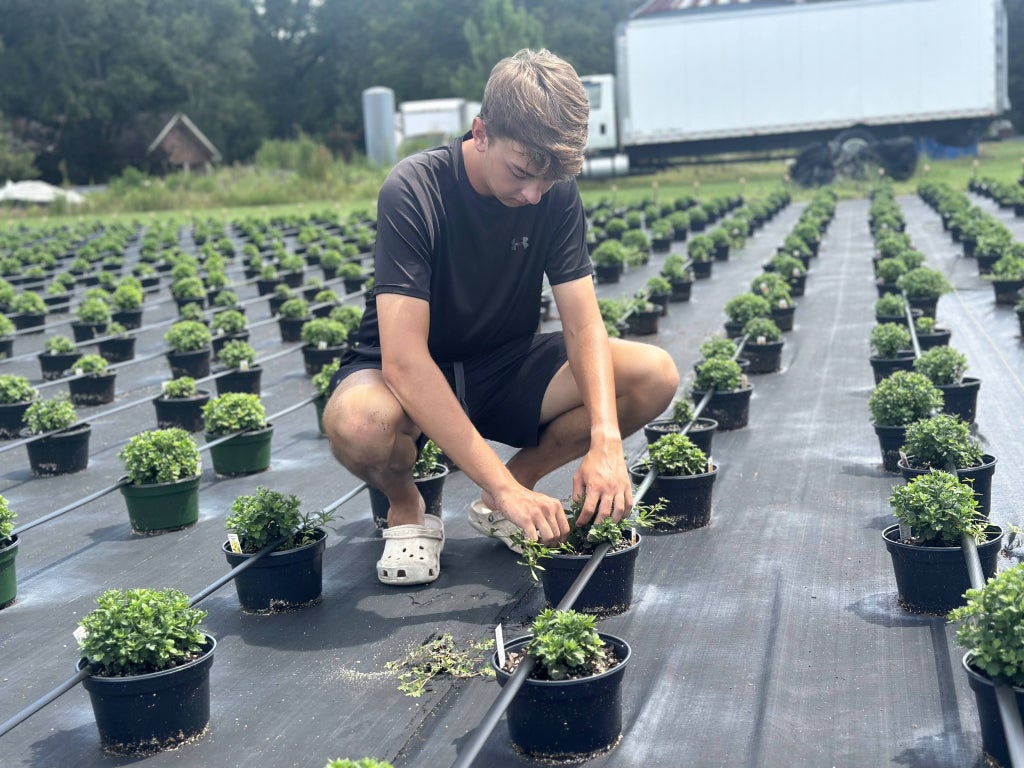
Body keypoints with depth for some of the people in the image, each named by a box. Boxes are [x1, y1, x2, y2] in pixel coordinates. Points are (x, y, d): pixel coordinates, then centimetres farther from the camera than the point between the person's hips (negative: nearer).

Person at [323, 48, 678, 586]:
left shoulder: (557, 192, -10)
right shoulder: (413, 192, -26)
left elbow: (582, 324, -13)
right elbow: (403, 359, -34)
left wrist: (605, 439, -32)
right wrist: (503, 486, -39)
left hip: (504, 369, 5)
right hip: (413, 380, -4)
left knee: (655, 375, -19)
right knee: (356, 424, -41)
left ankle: (508, 490, 1)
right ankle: (405, 507, -3)